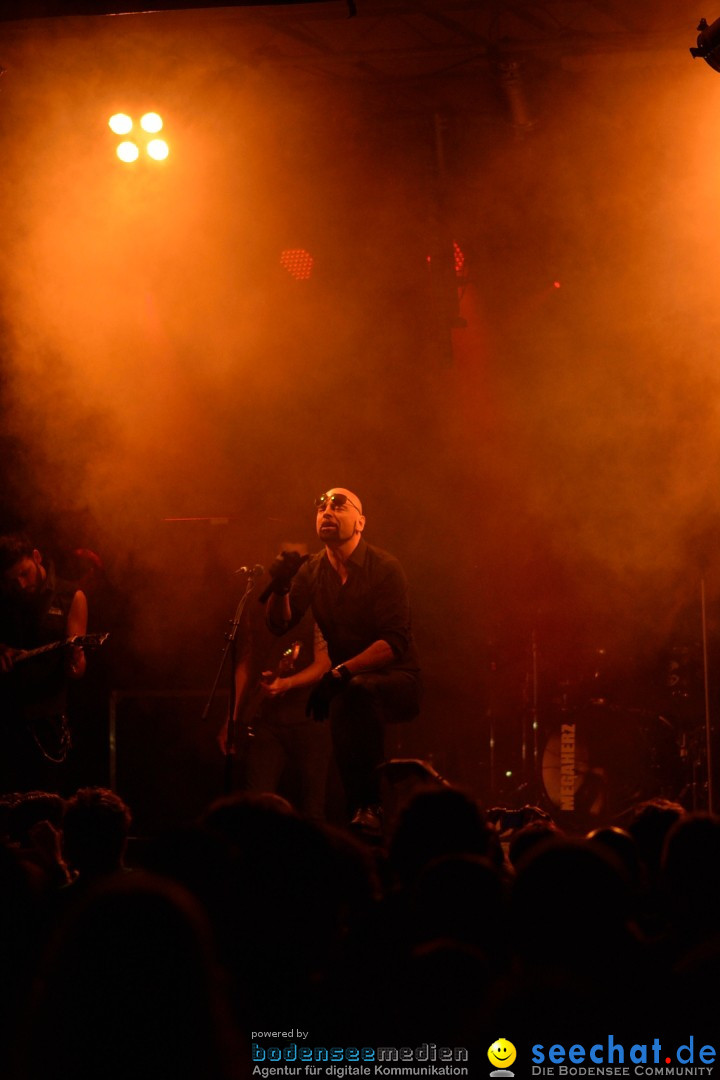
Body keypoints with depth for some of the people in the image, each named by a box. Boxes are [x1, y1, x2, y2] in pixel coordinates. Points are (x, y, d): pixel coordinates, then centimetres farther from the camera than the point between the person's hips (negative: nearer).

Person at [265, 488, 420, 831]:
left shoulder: (384, 568, -11)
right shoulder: (312, 570, 6)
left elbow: (395, 642, -20)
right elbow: (279, 625, -1)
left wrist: (341, 673, -31)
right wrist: (280, 587, -21)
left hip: (396, 678, -5)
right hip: (345, 681, 6)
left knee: (355, 693, -37)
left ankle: (366, 808, -30)